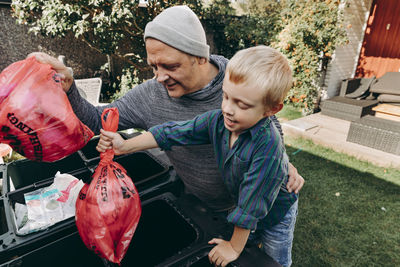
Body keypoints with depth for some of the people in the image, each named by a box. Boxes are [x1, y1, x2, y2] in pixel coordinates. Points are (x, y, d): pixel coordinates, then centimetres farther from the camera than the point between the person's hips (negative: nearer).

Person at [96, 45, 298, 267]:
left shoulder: (267, 145, -40)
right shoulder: (218, 119, -23)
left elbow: (251, 203, -33)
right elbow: (175, 133, -17)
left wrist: (234, 247, -21)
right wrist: (125, 146, -20)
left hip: (275, 213, -3)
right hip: (241, 202, 4)